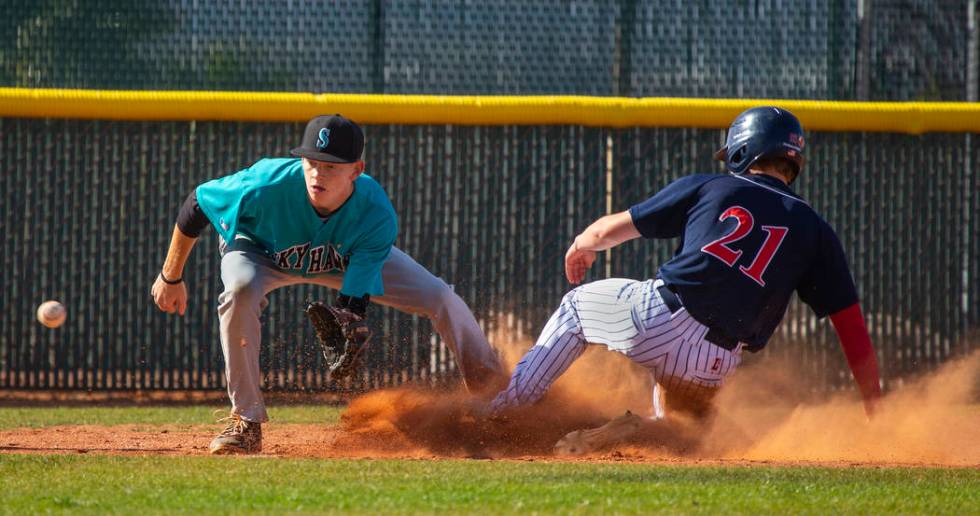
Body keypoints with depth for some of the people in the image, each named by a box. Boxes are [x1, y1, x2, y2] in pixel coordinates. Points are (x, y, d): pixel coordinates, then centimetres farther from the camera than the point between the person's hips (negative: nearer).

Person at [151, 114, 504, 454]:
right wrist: (171, 278, -15)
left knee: (440, 299, -6)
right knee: (241, 290, -37)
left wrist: (347, 334, -57)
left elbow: (354, 299, -34)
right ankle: (246, 423, -23)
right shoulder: (268, 184, -42)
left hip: (348, 258, 2)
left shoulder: (378, 217, -37)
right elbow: (197, 204, -24)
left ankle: (496, 390, 23)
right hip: (261, 250, -2)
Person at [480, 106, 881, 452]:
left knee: (576, 304, 28)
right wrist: (874, 411, 14)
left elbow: (607, 231, 17)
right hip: (714, 366, 2)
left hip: (661, 316, -2)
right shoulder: (813, 230, 13)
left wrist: (581, 245, 40)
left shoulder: (705, 188, 10)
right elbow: (852, 328, 9)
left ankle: (507, 406, 20)